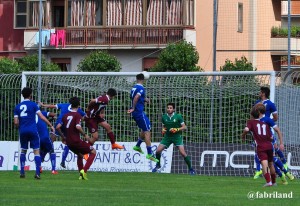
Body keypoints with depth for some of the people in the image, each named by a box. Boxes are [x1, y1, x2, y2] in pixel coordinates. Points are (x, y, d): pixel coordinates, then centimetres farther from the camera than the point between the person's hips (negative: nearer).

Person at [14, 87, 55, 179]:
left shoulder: (17, 107, 9)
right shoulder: (33, 105, -1)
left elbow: (16, 122, 5)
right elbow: (42, 117, -9)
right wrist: (51, 126, -4)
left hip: (23, 131, 3)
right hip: (33, 130, -3)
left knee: (23, 151, 18)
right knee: (36, 151, 0)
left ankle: (22, 172, 13)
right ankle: (37, 173, -10)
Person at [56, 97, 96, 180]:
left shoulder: (66, 115, 10)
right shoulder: (77, 115, -9)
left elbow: (58, 127, 7)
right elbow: (78, 127, -24)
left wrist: (63, 137, 19)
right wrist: (85, 135, -10)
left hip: (68, 142, 7)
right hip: (76, 141, -7)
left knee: (80, 155, 30)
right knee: (93, 152, 7)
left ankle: (81, 174, 21)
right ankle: (84, 170, -9)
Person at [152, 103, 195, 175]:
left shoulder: (178, 116, -11)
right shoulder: (164, 117, 0)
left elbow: (184, 127, -8)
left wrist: (177, 129, -23)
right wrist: (163, 130, -6)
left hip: (177, 137, -4)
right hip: (167, 136, 4)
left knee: (183, 153, -16)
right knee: (158, 151, -5)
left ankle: (190, 169, -3)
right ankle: (158, 165, 22)